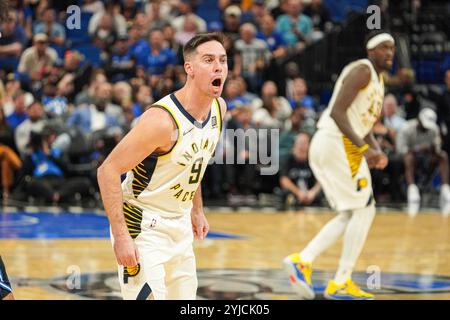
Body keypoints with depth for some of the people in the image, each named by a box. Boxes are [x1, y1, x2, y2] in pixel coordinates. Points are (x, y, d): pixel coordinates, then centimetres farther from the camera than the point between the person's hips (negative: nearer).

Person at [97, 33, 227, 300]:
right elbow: (108, 171, -24)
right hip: (144, 227, -8)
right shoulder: (162, 120, -26)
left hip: (180, 227, 8)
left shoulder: (219, 108, -1)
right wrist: (121, 236, -27)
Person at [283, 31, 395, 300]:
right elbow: (337, 112, -21)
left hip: (337, 147, 10)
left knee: (351, 215, 13)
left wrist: (377, 150, 7)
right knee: (364, 210, -7)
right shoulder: (362, 71, -11)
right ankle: (341, 283, -4)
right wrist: (364, 148, -25)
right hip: (337, 144, -10)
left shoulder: (379, 79, 21)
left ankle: (303, 260, 8)